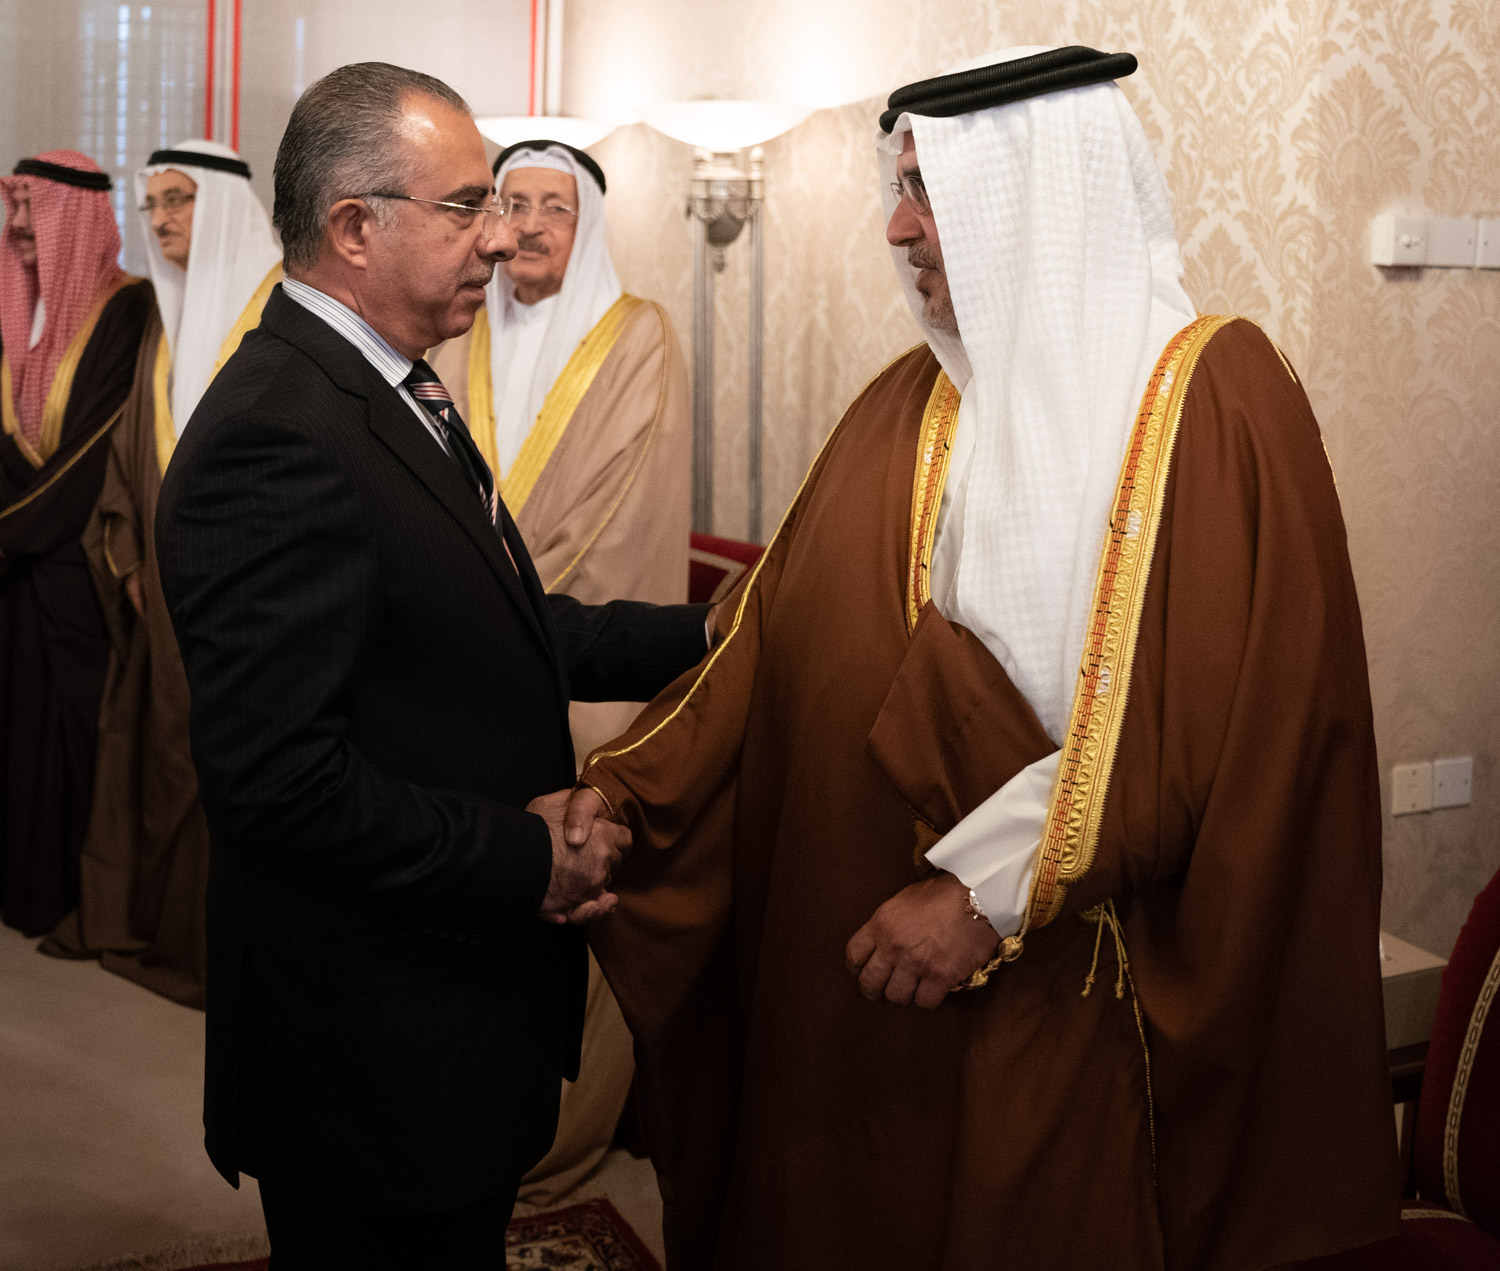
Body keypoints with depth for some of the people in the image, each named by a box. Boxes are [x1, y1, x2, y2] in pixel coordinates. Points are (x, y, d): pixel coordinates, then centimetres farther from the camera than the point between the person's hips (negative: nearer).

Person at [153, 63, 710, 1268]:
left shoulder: (387, 395, 8)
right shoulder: (276, 441, -25)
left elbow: (489, 629, 13)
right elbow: (275, 780, -28)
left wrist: (705, 632, 9)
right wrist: (524, 860, -20)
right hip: (378, 1045, -9)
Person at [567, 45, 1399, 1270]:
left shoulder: (1214, 396, -9)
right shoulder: (907, 405, 8)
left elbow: (1212, 711, -17)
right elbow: (775, 633, 5)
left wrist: (991, 894, -19)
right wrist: (629, 785, -6)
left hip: (1067, 993, -5)